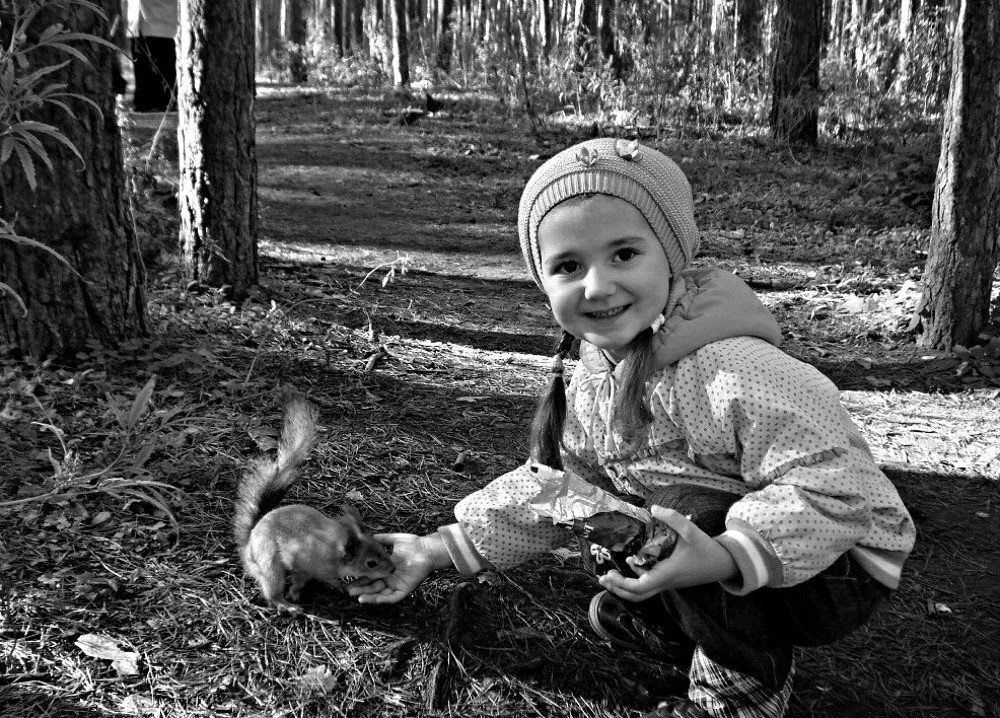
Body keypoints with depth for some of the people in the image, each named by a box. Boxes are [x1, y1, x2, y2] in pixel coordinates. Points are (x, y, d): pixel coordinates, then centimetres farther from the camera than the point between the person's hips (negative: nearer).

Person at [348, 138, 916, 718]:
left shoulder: (733, 371, -32)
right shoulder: (595, 377, -5)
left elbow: (833, 486, -34)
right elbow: (551, 485, 2)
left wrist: (725, 557, -47)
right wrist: (441, 548, -5)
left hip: (841, 568, -7)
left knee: (686, 512, -28)